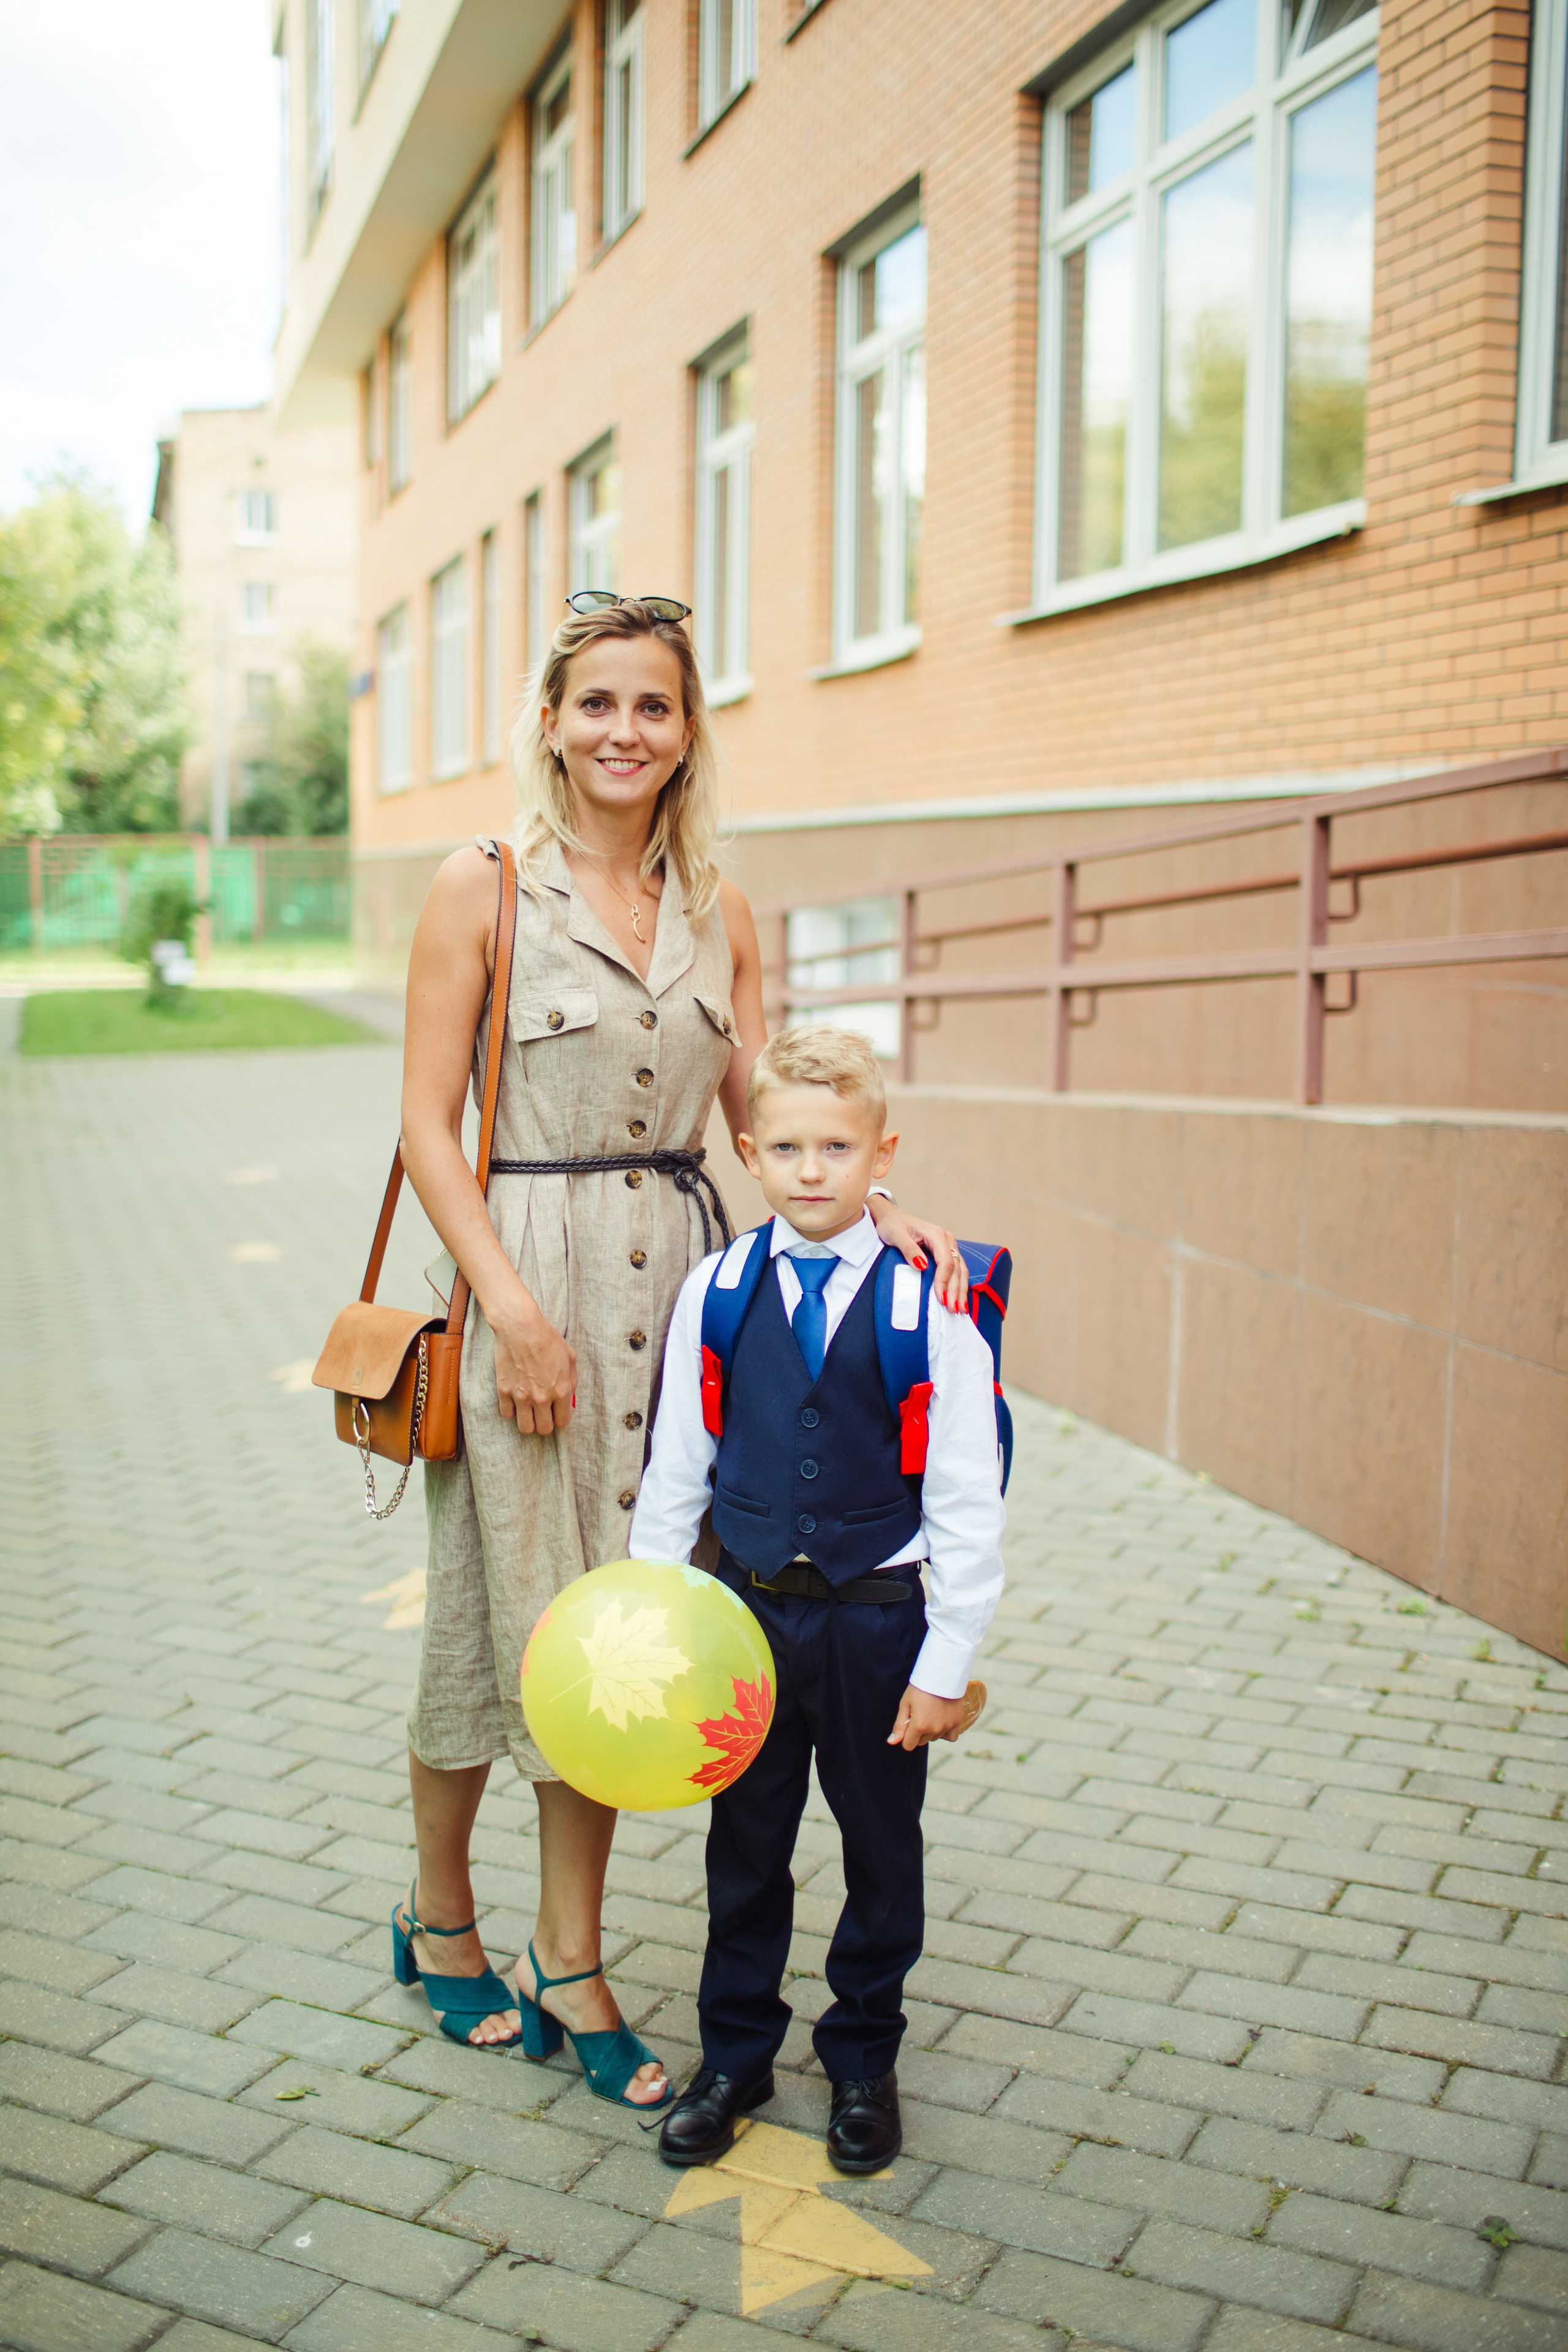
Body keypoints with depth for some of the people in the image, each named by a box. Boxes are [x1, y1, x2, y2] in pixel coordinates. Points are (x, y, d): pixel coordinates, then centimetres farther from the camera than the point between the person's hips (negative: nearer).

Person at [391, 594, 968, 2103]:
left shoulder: (718, 911, 10)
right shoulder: (482, 887, -3)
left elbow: (759, 1115, 9)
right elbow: (428, 1126, -6)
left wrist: (875, 1208, -8)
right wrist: (515, 1309, -15)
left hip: (671, 1280, 4)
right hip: (522, 1275, -4)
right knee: (500, 1608, 6)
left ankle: (568, 1965, 24)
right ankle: (439, 1918, 31)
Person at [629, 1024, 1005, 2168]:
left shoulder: (929, 1305, -12)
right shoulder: (715, 1292, -4)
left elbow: (966, 1502, -8)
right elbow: (675, 1469, 3)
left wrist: (948, 1662, -8)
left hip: (876, 1616, -2)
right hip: (749, 1607, 2)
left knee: (881, 1848, 14)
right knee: (744, 1846, 16)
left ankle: (865, 2061, 35)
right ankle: (735, 2054, 35)